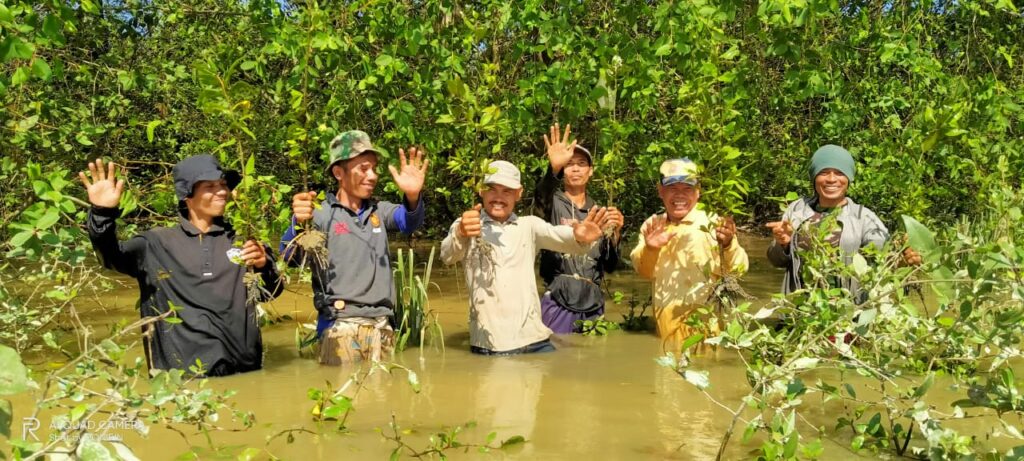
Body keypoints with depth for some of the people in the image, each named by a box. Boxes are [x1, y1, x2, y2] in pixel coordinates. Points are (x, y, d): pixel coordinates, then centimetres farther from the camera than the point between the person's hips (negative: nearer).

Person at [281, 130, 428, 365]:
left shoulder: (378, 210, 10)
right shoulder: (321, 214, -2)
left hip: (381, 325, 4)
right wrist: (298, 224, -35)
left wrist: (413, 196, -31)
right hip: (340, 326, -4)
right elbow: (290, 258, -14)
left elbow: (409, 222, -9)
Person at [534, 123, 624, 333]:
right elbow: (541, 197, -26)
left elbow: (610, 266, 10)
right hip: (558, 303, -4)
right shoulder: (554, 204, 1)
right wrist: (553, 169, -44)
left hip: (592, 304, 4)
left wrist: (615, 233, -7)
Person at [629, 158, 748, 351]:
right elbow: (645, 271, 6)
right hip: (666, 320, 4)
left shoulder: (713, 224, -8)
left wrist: (729, 243, -32)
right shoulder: (652, 225, 4)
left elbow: (739, 269, -12)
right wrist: (650, 249, -14)